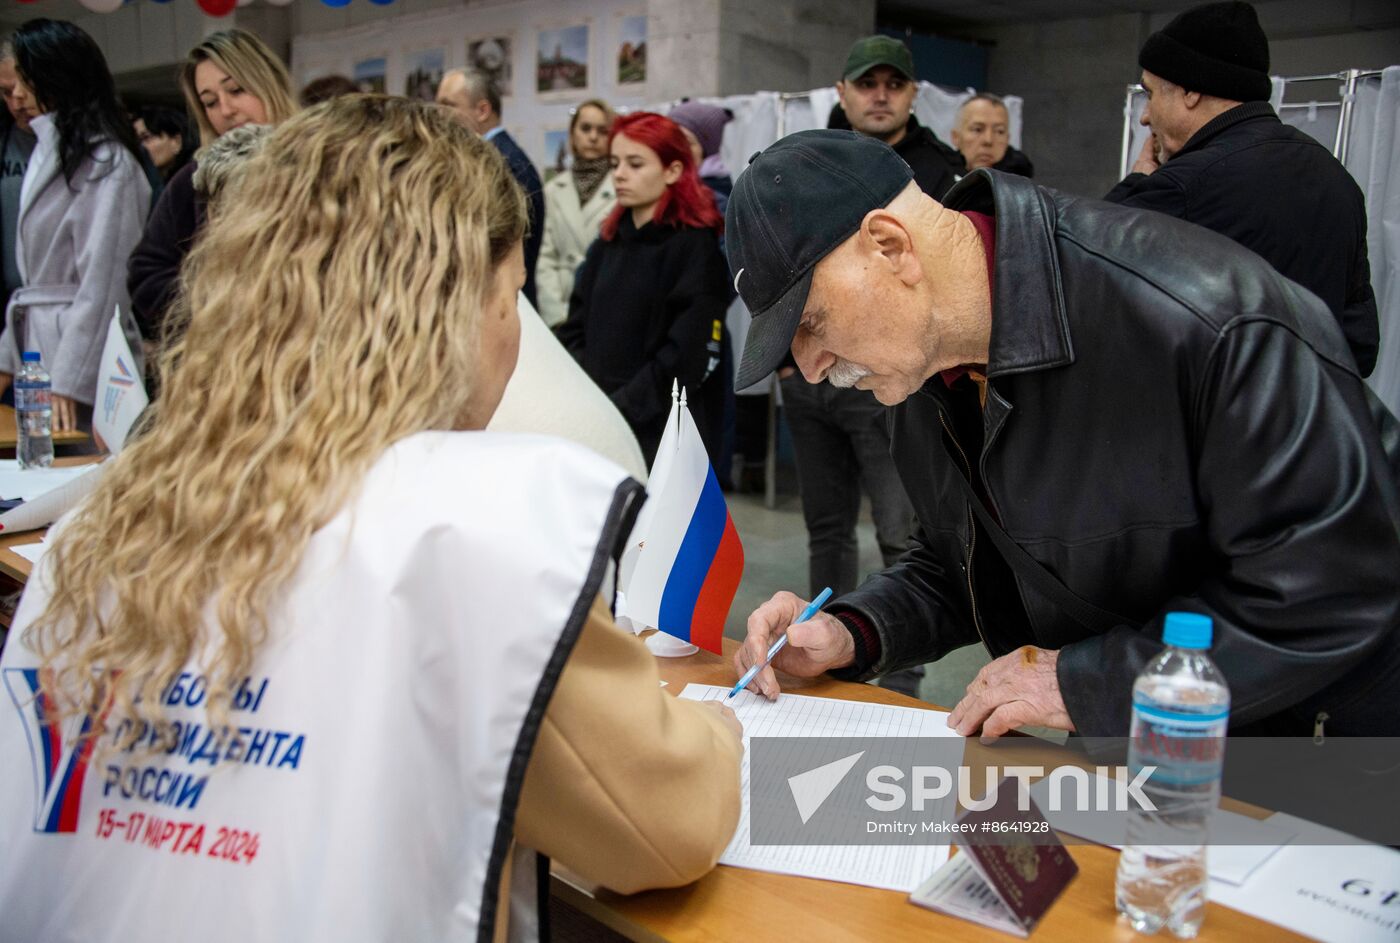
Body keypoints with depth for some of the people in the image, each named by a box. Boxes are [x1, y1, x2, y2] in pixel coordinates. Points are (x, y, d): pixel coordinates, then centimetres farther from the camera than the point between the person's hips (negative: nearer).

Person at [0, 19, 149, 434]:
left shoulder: (107, 163, -12)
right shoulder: (48, 154, 15)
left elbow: (103, 283, -16)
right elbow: (34, 276, 16)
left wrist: (69, 380, -18)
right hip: (38, 341, 8)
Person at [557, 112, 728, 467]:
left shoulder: (696, 247, -6)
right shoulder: (607, 246, 14)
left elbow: (687, 357, -13)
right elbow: (576, 330, 13)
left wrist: (619, 408, -15)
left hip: (665, 436, -6)